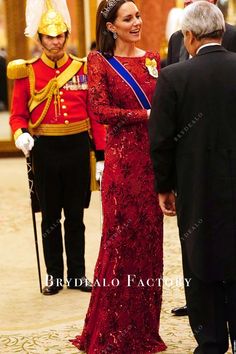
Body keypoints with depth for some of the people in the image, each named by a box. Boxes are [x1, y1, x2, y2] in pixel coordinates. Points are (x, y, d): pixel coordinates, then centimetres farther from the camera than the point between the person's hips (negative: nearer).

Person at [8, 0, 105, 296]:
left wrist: (102, 153, -1)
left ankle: (77, 275, 18)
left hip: (77, 147, 1)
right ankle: (54, 276, 18)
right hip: (45, 150, -1)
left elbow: (95, 113, 3)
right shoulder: (27, 72, 0)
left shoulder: (83, 69, 3)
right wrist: (21, 134, -21)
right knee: (50, 216, 8)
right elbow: (18, 114, 0)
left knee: (75, 216, 8)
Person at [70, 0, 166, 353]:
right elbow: (101, 110, -11)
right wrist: (146, 116, -15)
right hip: (123, 157, -5)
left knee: (150, 236, 8)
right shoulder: (100, 61, -2)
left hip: (153, 156, 5)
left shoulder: (152, 59, 12)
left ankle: (144, 325, 19)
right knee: (122, 237, 0)